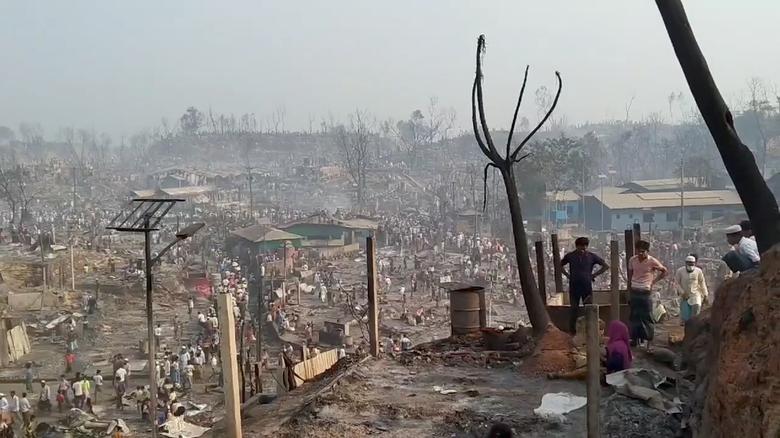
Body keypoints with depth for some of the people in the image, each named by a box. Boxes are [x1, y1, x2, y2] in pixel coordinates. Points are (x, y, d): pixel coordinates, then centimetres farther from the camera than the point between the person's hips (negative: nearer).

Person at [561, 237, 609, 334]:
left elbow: (606, 266, 8)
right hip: (574, 287, 0)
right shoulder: (570, 256, 2)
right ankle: (572, 331, 11)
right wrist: (567, 275, 6)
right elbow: (560, 265, 18)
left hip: (587, 286, 0)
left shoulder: (591, 256, 0)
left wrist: (594, 275, 2)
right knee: (574, 309, 3)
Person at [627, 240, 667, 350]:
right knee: (634, 317, 10)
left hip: (646, 293, -4)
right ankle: (635, 338, 21)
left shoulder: (652, 261, -11)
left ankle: (649, 342, 3)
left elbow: (664, 271, 2)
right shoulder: (632, 260, 0)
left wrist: (654, 281, -4)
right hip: (634, 292, 4)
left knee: (647, 318, -2)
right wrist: (632, 283, 9)